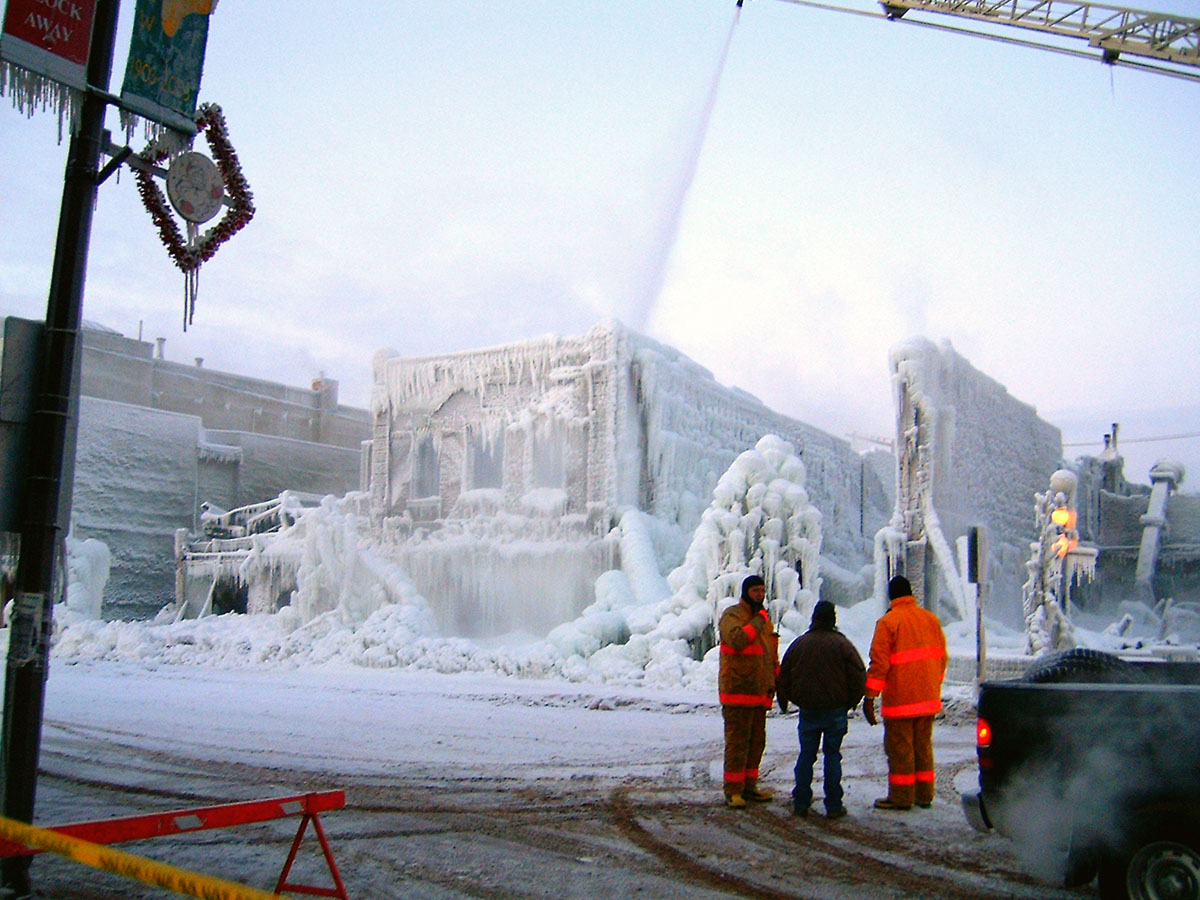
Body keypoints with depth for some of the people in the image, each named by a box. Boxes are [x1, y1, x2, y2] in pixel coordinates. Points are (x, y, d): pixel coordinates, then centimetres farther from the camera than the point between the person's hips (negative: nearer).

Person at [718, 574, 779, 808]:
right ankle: (732, 791, -2)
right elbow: (736, 639, -26)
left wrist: (776, 680, 16)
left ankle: (749, 786, 21)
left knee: (757, 740, 12)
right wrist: (758, 621, -17)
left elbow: (772, 654, 26)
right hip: (738, 690, -8)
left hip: (760, 692, 8)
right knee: (737, 740, -7)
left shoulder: (764, 619, 20)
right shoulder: (732, 614, -6)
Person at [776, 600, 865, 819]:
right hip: (836, 710, -2)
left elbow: (783, 676, 7)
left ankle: (800, 803, 9)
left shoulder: (799, 644, 2)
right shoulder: (842, 644, -6)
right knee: (832, 755, 5)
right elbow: (859, 675, -6)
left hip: (808, 710, 2)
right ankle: (834, 806, 5)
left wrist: (785, 699, 21)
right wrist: (851, 701, 8)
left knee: (806, 754, 9)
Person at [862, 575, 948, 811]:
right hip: (928, 697, 6)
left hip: (900, 699, -6)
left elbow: (879, 662, -14)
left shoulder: (888, 622, -11)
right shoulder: (931, 619, 8)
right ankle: (924, 795, 20)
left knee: (899, 747, 2)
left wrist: (869, 696, -11)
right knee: (923, 745, 15)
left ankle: (901, 797, 7)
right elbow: (941, 657, 15)